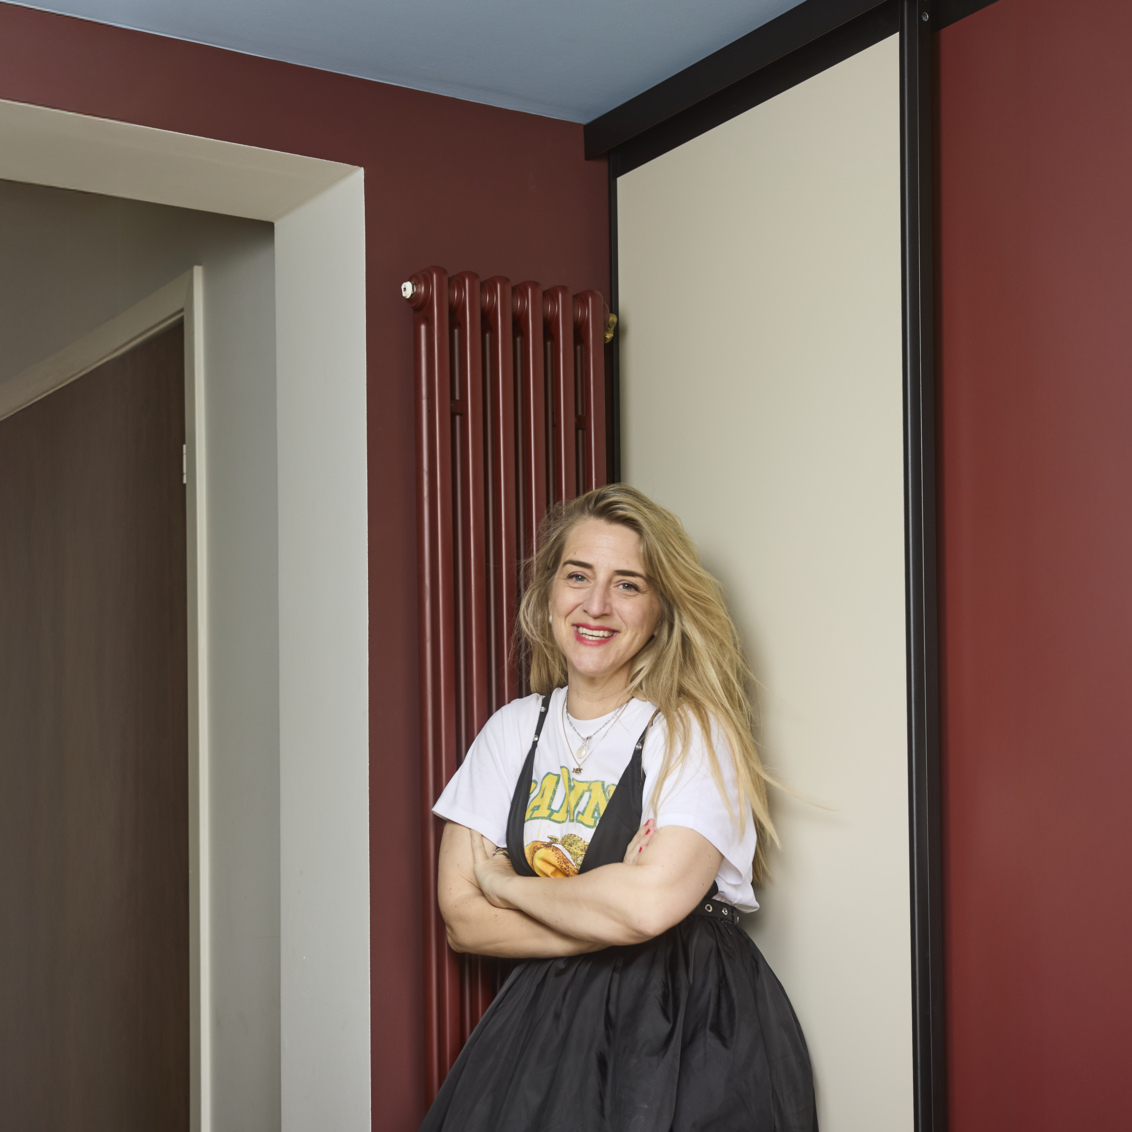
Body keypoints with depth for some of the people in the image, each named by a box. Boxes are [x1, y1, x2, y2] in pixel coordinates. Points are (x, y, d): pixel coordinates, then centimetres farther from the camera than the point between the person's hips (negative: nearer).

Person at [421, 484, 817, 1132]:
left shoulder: (695, 732, -9)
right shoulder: (514, 730, 5)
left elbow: (647, 904, -24)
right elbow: (462, 920, -1)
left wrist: (502, 881, -8)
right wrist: (611, 918, -14)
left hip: (687, 1027, -4)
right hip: (547, 1024, 4)